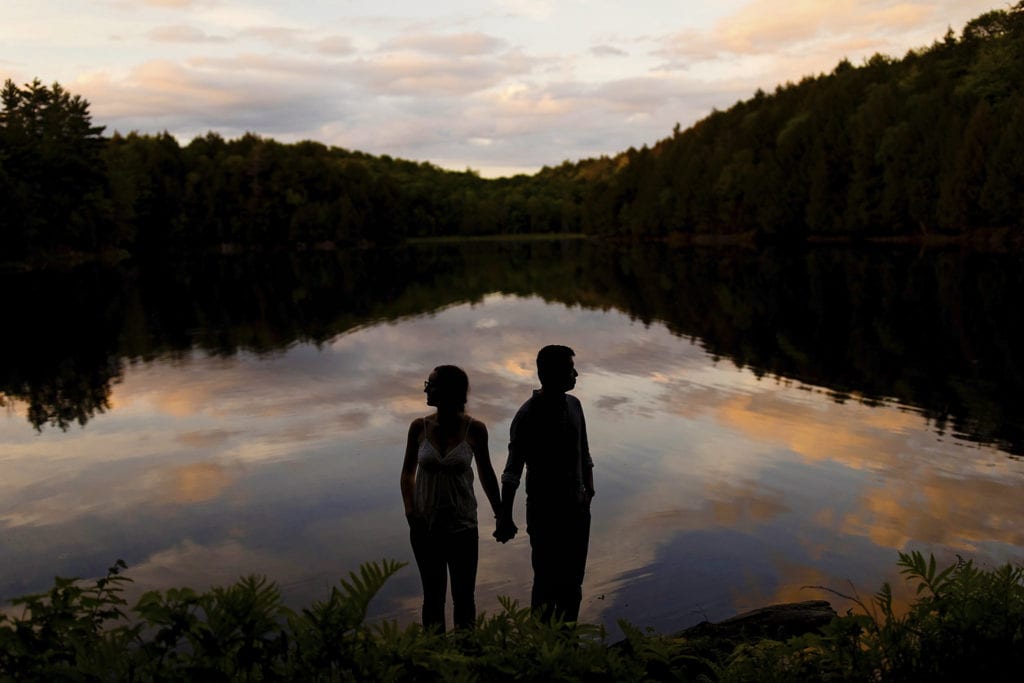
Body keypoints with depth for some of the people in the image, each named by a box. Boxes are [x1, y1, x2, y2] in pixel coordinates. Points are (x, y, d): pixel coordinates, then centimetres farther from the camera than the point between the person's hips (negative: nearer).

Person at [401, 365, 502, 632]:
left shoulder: (474, 429, -8)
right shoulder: (419, 427, -5)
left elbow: (486, 473, 5)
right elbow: (408, 471, 6)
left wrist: (500, 515, 10)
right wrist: (409, 509, -8)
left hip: (462, 526, -1)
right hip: (425, 527, 1)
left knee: (464, 597, 8)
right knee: (433, 596, 13)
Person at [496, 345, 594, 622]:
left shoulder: (574, 405, 4)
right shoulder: (528, 415, -16)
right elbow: (513, 471, -16)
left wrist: (588, 492, 14)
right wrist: (505, 517, -19)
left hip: (577, 507, 6)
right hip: (544, 511, -6)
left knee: (573, 581, 13)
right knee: (547, 582, 2)